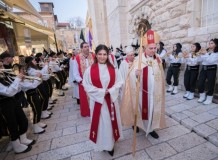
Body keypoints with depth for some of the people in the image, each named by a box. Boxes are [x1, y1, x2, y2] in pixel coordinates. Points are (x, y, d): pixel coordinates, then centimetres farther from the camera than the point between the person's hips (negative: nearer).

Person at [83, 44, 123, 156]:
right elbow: (86, 85, -9)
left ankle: (110, 143, 39)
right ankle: (102, 143, 37)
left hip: (111, 99, 3)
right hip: (97, 100, -2)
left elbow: (119, 82, 1)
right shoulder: (90, 69, -9)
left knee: (111, 121, 15)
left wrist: (110, 91, -15)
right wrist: (101, 92, -16)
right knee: (100, 122, 12)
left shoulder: (112, 69, -1)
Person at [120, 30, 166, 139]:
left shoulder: (158, 60, 4)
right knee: (141, 107, 10)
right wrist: (135, 74, -45)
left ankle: (151, 128, 32)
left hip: (154, 91, 5)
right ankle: (137, 124, 36)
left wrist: (160, 89, 18)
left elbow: (161, 76, 15)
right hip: (142, 90, -4)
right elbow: (131, 74, -23)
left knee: (153, 109, 13)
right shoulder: (139, 59, -13)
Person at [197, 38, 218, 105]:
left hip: (211, 69, -4)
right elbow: (201, 60, 8)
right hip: (203, 68, 5)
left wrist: (206, 54, -15)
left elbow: (211, 61, -17)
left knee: (210, 84, 2)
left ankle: (209, 99, 16)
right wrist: (202, 54, -5)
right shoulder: (206, 51, 12)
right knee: (200, 83, 2)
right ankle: (202, 97, 21)